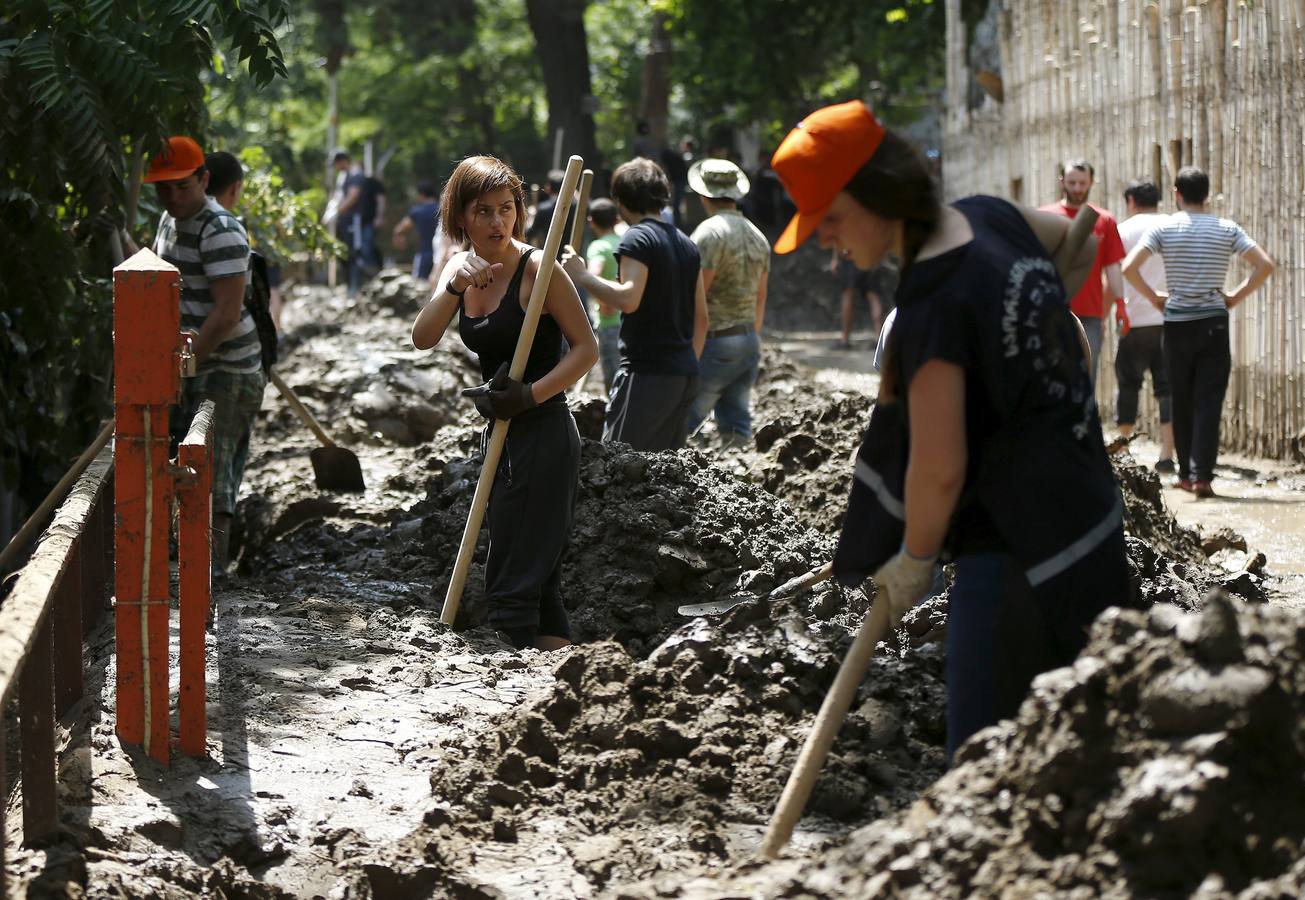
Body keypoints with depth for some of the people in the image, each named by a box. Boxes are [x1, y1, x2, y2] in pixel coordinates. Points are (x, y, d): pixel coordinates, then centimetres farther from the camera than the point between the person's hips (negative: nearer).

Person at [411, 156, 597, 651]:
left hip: (543, 437, -8)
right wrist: (454, 289, -19)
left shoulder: (537, 268, -13)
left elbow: (586, 347, -12)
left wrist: (530, 394, -22)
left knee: (511, 586, -8)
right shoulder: (461, 267, 7)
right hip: (502, 438, 8)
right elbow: (422, 340, -4)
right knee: (539, 587, 13)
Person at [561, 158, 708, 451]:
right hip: (685, 373, 8)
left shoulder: (637, 238, -8)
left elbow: (628, 299, -23)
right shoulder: (687, 244, 17)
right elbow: (701, 318, 19)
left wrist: (582, 276, -16)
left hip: (647, 371, -8)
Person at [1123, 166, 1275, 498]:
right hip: (1214, 323, 0)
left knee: (1182, 402, 11)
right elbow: (1265, 265, -8)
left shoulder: (1164, 229, -3)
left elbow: (1129, 268, -13)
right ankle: (1202, 475, -9)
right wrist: (1236, 296, 1)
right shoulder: (1227, 229, -1)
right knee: (1209, 402, -1)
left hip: (1177, 324, 0)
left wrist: (1153, 296, 1)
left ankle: (1186, 473, 15)